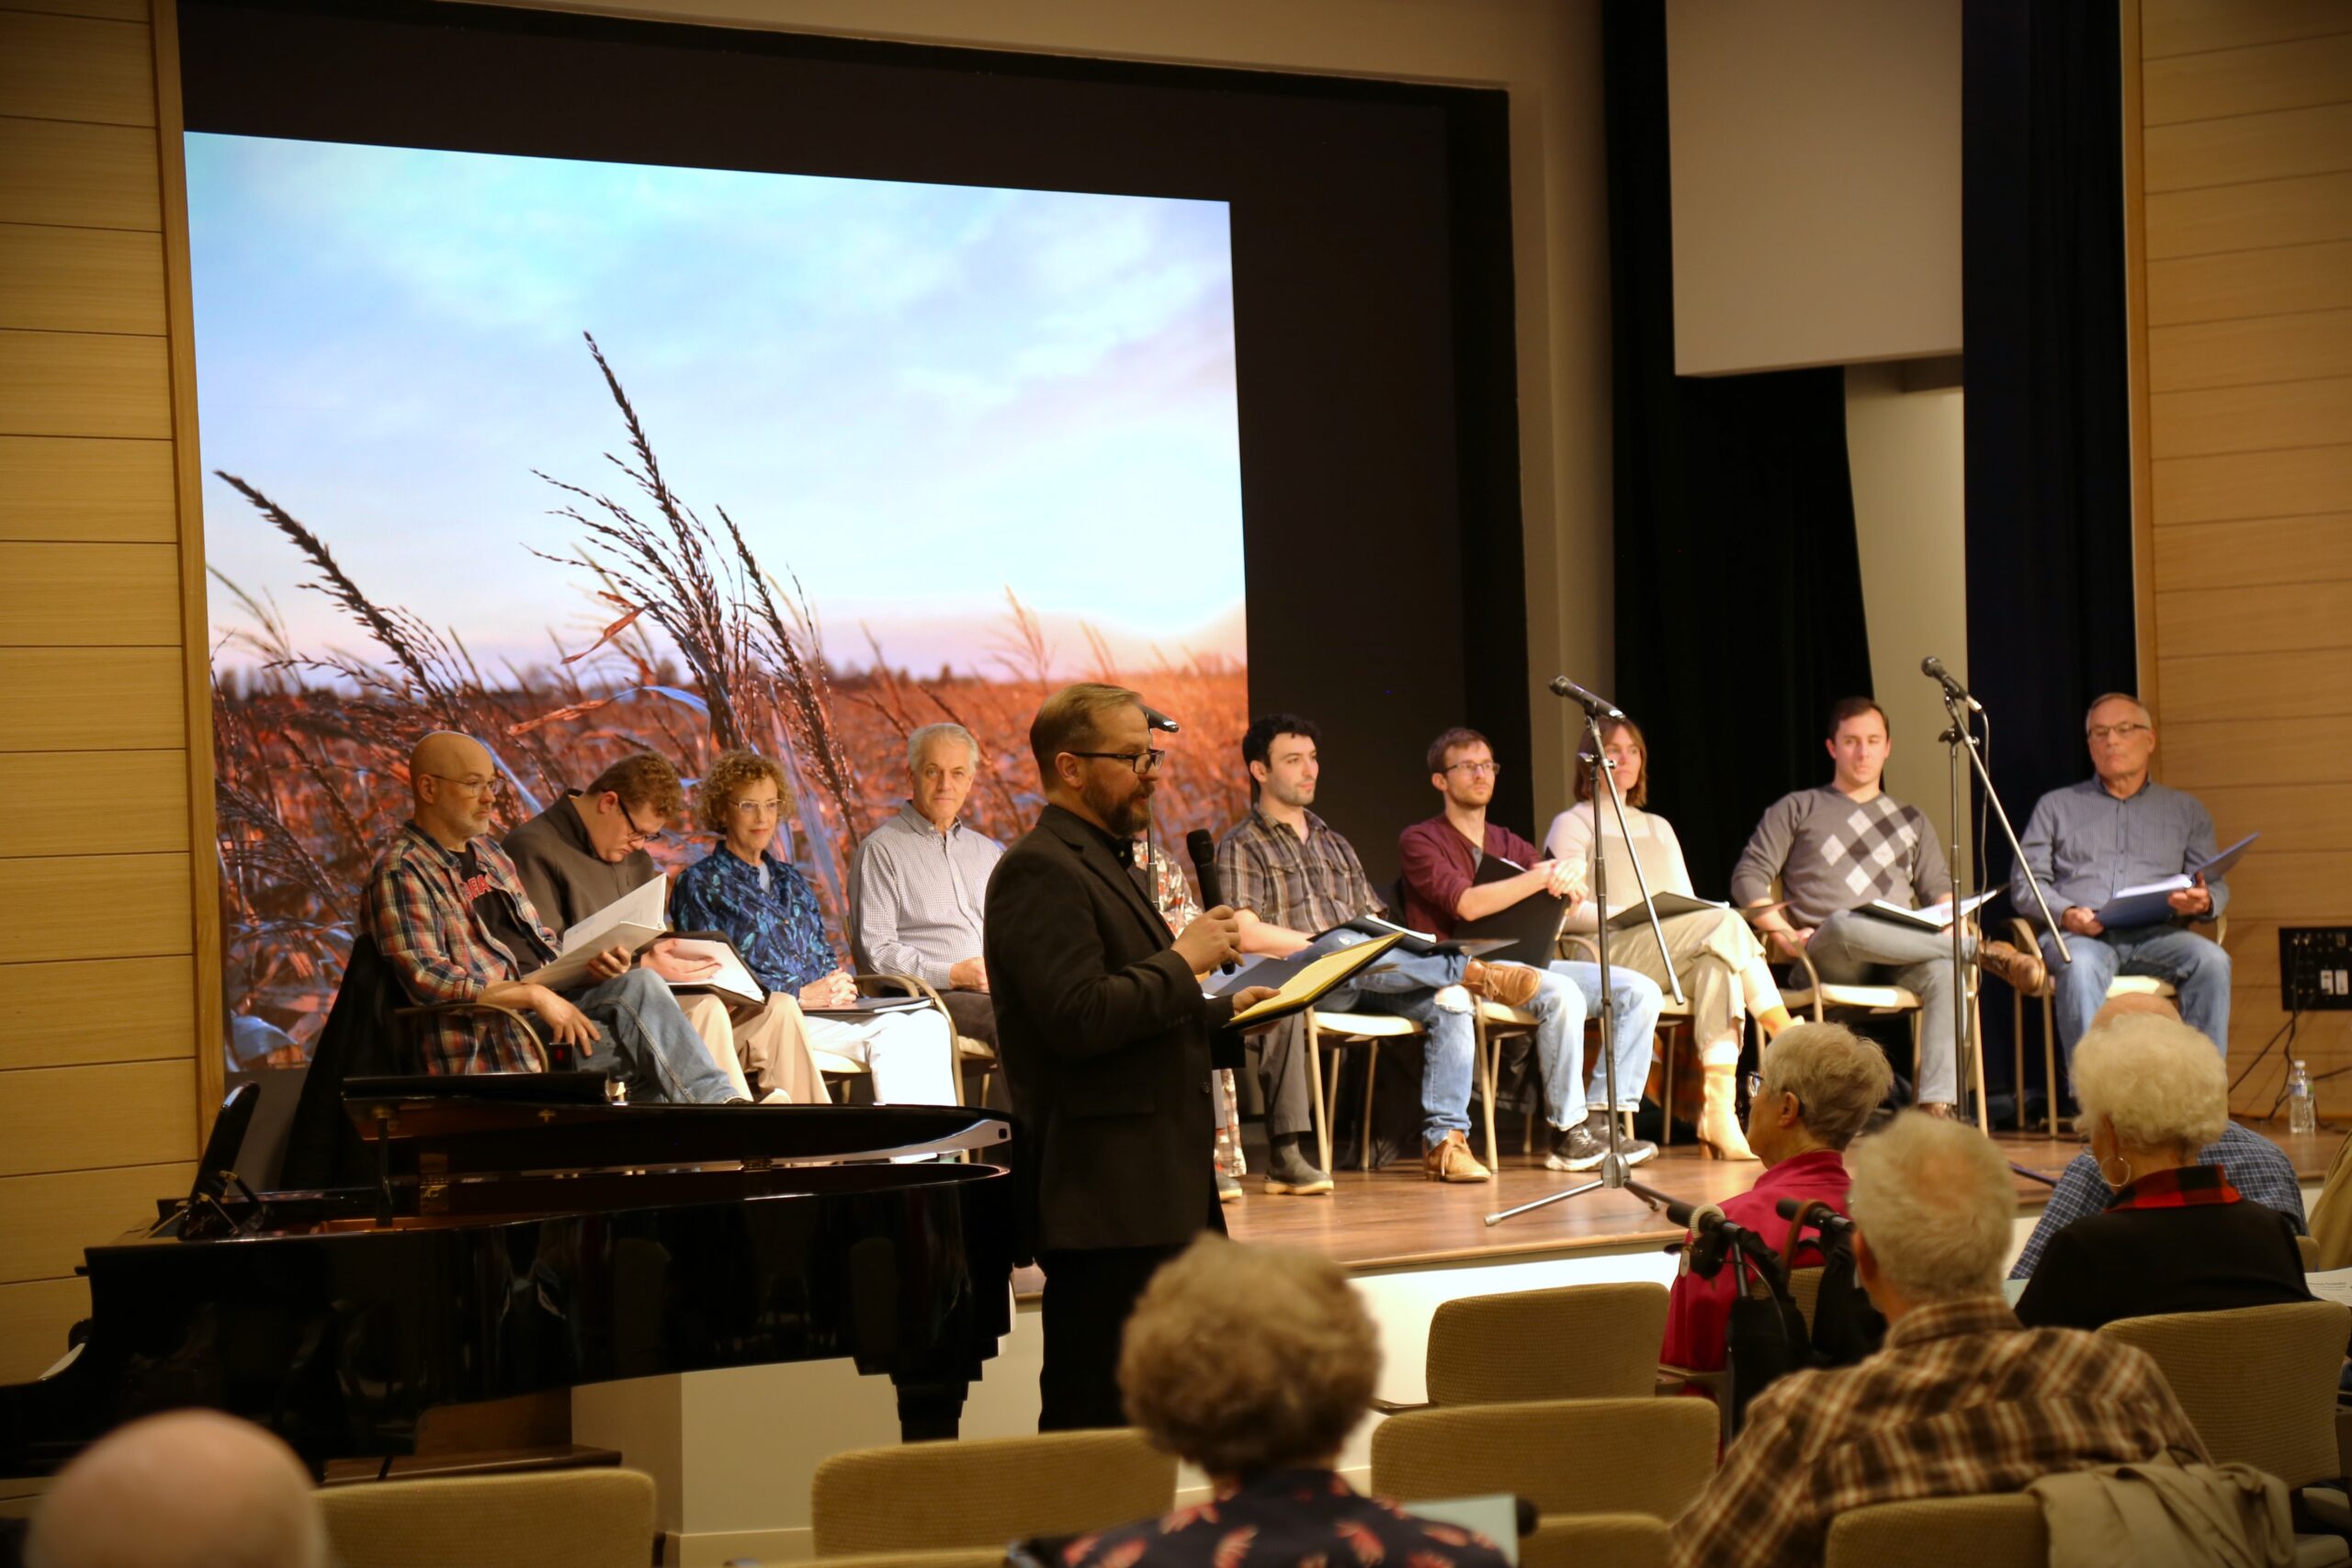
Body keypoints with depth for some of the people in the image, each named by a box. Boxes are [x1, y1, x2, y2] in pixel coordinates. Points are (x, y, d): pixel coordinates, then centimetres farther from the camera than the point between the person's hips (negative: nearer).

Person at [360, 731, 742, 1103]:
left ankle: (718, 1099, -28)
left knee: (640, 984, -20)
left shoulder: (487, 851, 21)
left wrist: (586, 966, 2)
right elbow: (426, 979, -17)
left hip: (545, 1007, 8)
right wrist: (533, 994, -22)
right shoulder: (400, 873, -7)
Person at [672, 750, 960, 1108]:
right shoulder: (699, 885, 5)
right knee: (892, 1032, -31)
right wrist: (801, 995, -13)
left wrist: (839, 984, -1)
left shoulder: (790, 880, 27)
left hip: (819, 1009, 7)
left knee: (929, 1023, -23)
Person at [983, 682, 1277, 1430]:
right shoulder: (1040, 872, -13)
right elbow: (1079, 1020, -24)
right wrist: (1183, 961, -14)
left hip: (1162, 1191, 10)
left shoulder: (1103, 863, 21)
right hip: (1105, 1198, -10)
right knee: (1098, 1422, -8)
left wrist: (1224, 1016, 14)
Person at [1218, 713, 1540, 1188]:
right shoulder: (1242, 846, 8)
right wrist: (1312, 945, -19)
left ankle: (1444, 1140, -25)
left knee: (1450, 1001, -21)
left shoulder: (1334, 846, 28)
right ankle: (1474, 972, -31)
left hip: (1364, 981, 6)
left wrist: (1401, 953, -1)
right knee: (1343, 944, -39)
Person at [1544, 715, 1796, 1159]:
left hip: (1676, 958, 5)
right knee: (1725, 924, -29)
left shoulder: (1658, 828, 31)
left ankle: (1719, 1109, -43)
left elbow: (1688, 904, 21)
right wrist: (1628, 917, -17)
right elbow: (1568, 911, -3)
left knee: (1715, 960, -34)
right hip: (1607, 956, -5)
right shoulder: (1572, 825, 12)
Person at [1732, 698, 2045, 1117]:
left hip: (1900, 960, 2)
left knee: (1943, 969, -35)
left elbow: (1938, 891, 22)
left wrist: (1948, 921, -2)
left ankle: (1937, 1106, -48)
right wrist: (1782, 933, -6)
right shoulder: (1797, 809, 18)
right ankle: (1983, 950, -30)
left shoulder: (1911, 820, 29)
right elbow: (1748, 877, 9)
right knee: (1844, 925, -41)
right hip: (1828, 959, -2)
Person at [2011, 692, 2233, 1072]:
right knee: (2080, 966, -38)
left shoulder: (2186, 811, 25)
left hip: (2156, 935, 1)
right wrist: (2066, 913, -9)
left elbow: (2216, 885, 17)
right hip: (2080, 935, -1)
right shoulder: (2056, 806, 23)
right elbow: (2025, 883, 12)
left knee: (2212, 960, -31)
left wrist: (2203, 902, -9)